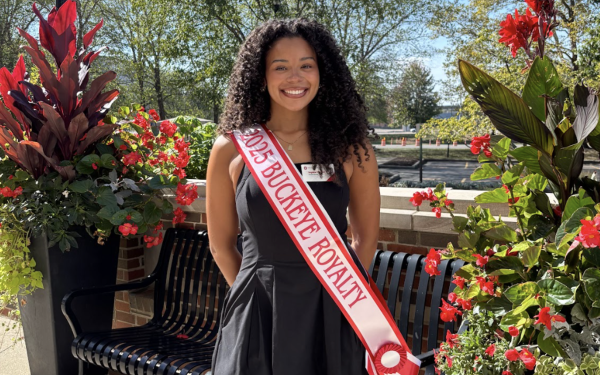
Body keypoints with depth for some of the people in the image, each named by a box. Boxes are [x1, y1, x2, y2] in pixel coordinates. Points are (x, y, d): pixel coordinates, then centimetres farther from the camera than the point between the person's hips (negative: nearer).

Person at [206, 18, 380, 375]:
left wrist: (338, 297, 9)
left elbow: (366, 238, 8)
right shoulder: (232, 149, -4)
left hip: (331, 315, 1)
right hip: (256, 315, 0)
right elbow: (222, 246, 6)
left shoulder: (350, 146, -2)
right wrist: (262, 294, 7)